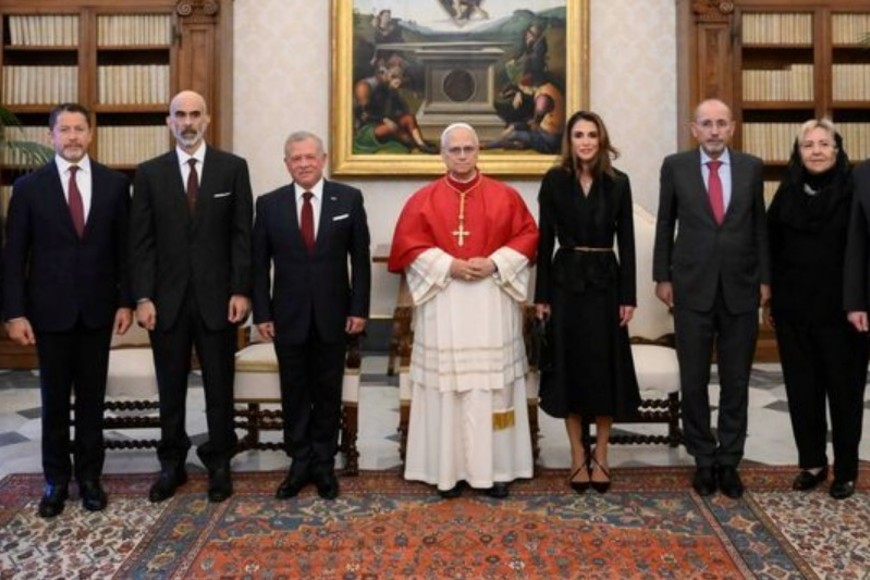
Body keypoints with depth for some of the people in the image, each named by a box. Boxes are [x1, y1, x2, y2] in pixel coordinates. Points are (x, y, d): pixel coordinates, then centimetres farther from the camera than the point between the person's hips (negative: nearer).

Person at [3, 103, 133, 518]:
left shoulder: (115, 183, 2)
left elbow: (124, 247, 4)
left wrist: (126, 300, -1)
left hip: (98, 308, 1)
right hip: (50, 309, 0)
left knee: (92, 398, 10)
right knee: (54, 400, 9)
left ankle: (89, 476, 23)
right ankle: (56, 480, 23)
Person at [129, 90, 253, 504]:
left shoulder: (233, 167, 2)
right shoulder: (149, 173, 5)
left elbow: (242, 234, -1)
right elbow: (141, 241, 2)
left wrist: (241, 291, -8)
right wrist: (143, 297, -5)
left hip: (217, 297, -1)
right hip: (167, 298, 1)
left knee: (220, 386, 8)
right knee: (171, 388, 10)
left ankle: (219, 464, 22)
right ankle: (172, 465, 25)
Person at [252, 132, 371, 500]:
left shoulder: (349, 199, 0)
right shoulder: (269, 204, 2)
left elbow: (360, 258, 0)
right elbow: (259, 264, 3)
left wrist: (359, 308, -5)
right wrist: (262, 314, -3)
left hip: (332, 314, 0)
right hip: (288, 315, 1)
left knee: (328, 393, 10)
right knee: (294, 393, 9)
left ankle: (324, 463, 23)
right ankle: (300, 462, 22)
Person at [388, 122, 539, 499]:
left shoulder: (505, 196, 6)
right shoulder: (423, 200, 5)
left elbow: (528, 236, 3)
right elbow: (408, 245, -1)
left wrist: (494, 263, -11)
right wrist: (449, 265, -13)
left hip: (492, 302, 0)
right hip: (443, 302, 0)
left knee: (492, 384, 3)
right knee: (447, 385, 2)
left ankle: (495, 469, 12)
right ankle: (450, 469, 11)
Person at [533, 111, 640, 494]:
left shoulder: (618, 183, 3)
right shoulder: (554, 181, 1)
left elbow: (626, 242, 2)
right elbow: (545, 240, 0)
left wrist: (628, 295, -3)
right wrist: (541, 295, -4)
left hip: (605, 281, 1)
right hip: (566, 281, -1)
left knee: (605, 366, 5)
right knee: (570, 365, 4)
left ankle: (600, 456, 19)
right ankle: (578, 457, 17)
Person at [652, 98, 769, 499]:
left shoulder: (751, 167, 5)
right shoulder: (675, 166, 2)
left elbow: (760, 225, 8)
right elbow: (664, 225, 5)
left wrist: (764, 278, 5)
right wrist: (662, 277, 2)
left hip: (741, 288, 1)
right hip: (692, 287, -1)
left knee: (736, 381, 8)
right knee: (694, 380, 5)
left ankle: (729, 461, 21)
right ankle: (704, 460, 20)